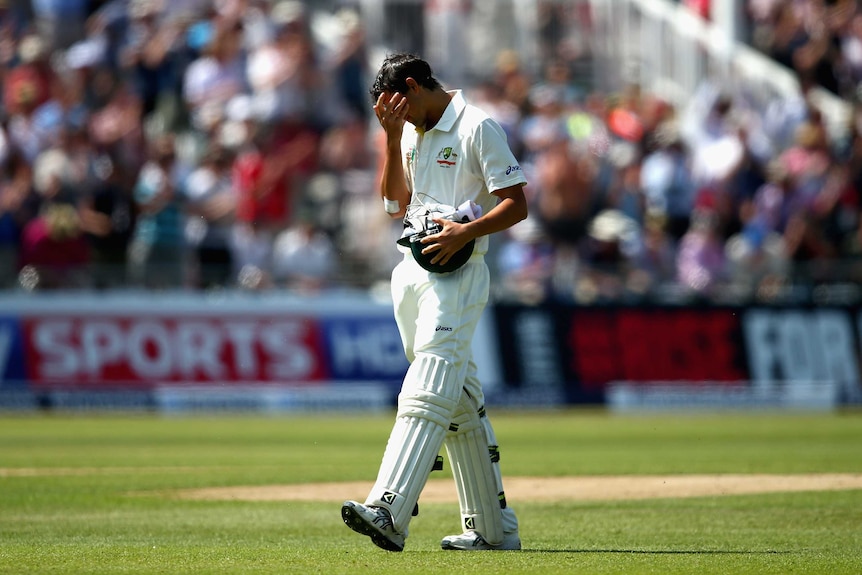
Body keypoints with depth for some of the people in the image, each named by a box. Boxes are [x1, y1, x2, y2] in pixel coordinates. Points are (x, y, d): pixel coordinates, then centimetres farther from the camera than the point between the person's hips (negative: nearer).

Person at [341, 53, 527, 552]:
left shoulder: (478, 128, -7)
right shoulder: (413, 133, 18)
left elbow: (517, 205, -11)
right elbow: (396, 202, 10)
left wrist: (467, 231, -25)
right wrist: (392, 137, 2)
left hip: (457, 273, -9)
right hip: (412, 269, 9)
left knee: (427, 394, -19)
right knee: (460, 400, 10)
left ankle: (389, 512, -32)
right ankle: (495, 527, 15)